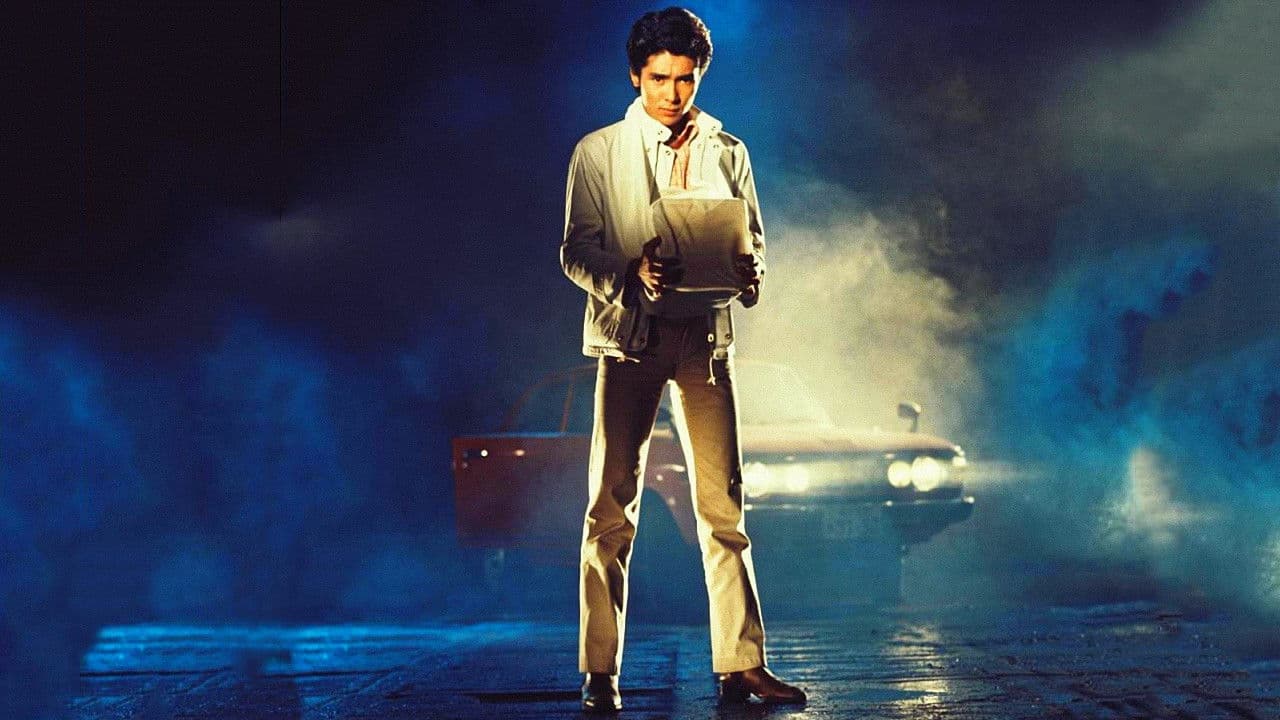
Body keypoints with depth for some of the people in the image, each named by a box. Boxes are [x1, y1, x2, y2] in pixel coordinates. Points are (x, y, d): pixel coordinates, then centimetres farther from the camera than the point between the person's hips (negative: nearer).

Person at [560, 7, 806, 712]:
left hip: (705, 334, 2)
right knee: (612, 505, -2)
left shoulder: (726, 151, 12)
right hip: (628, 336, -2)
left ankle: (740, 663, 4)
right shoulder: (599, 151, 4)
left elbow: (752, 242, 12)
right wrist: (632, 277, -21)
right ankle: (600, 672, 3)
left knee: (723, 503, 1)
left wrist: (748, 273, -12)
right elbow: (576, 251, -1)